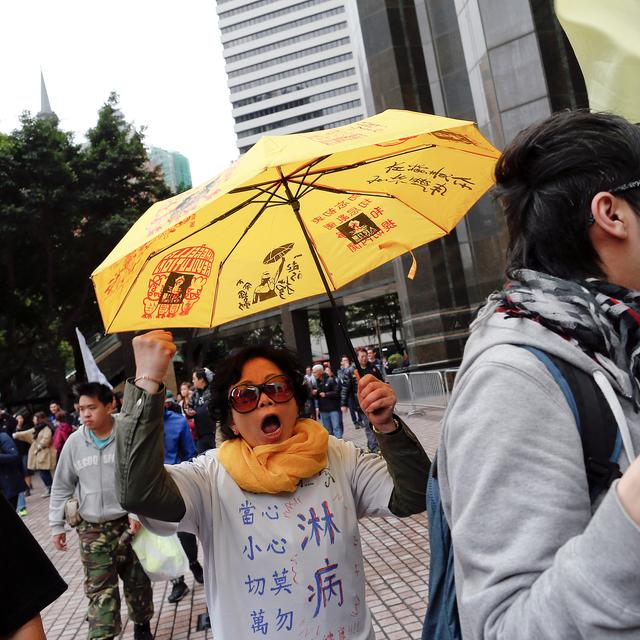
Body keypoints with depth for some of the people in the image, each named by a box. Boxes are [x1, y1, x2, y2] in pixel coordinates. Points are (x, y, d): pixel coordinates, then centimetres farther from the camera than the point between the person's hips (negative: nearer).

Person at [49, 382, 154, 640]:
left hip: (128, 523, -1)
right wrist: (56, 525, 7)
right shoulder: (74, 442, -2)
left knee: (137, 582, 13)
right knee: (100, 590, -2)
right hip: (92, 529, 1)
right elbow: (62, 487, 8)